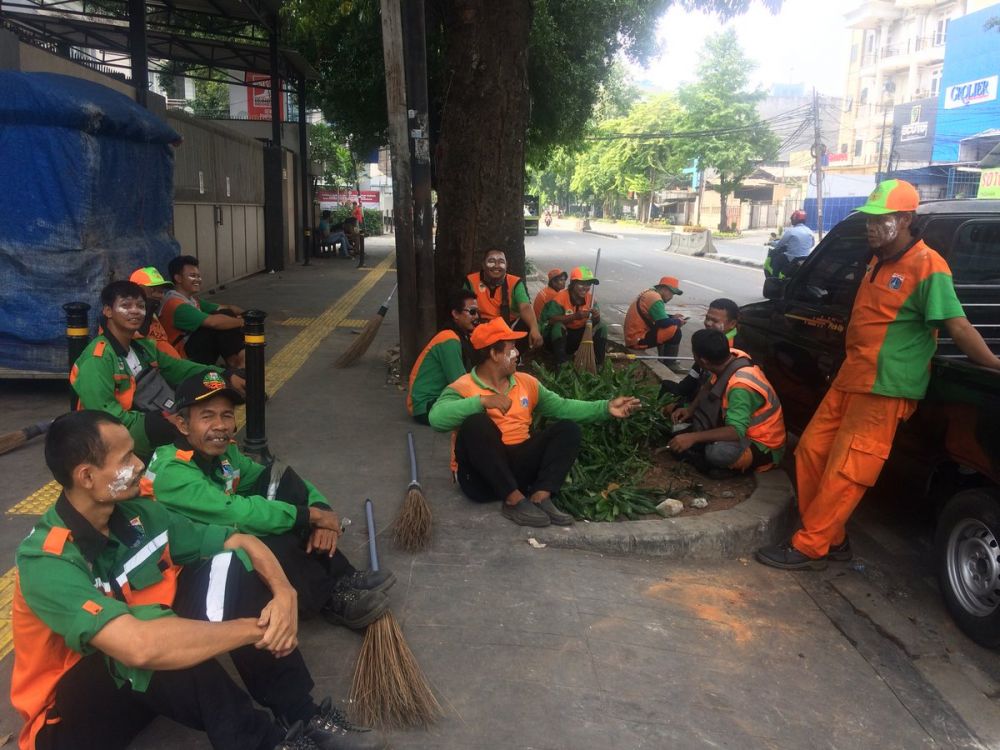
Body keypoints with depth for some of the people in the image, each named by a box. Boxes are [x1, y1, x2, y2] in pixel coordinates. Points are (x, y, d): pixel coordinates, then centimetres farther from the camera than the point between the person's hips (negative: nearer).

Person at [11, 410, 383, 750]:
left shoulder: (137, 515, -7)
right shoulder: (46, 562, -28)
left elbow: (242, 541, -1)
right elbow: (138, 646, -42)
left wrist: (283, 593, -21)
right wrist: (256, 629, -32)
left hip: (156, 687, 7)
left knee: (227, 564, -12)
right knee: (159, 648, -37)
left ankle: (300, 716, -11)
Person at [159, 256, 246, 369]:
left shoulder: (192, 299, 13)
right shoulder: (176, 305, -20)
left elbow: (225, 308, 11)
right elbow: (213, 322, -32)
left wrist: (244, 314, -10)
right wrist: (243, 322, -22)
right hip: (186, 357, -10)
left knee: (226, 314, 0)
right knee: (219, 323, -23)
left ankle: (235, 357, -10)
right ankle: (236, 361, -12)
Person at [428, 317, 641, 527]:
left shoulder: (526, 382, 13)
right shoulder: (463, 387, -7)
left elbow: (562, 407, 13)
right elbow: (437, 418, -25)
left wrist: (605, 408, 4)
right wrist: (482, 401, -31)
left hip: (519, 468, 6)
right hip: (481, 478, -5)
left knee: (568, 428, -6)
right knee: (476, 423, -31)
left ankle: (540, 497, -25)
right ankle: (515, 500, -28)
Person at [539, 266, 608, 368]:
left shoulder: (590, 298, -5)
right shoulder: (561, 297, -21)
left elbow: (595, 322, -8)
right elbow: (551, 320, -32)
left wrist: (596, 317, -34)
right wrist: (575, 316, -42)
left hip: (580, 335, 5)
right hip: (560, 336, -5)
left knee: (602, 326, -11)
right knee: (558, 326, -35)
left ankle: (599, 364, -7)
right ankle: (562, 364, -29)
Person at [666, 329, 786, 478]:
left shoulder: (740, 386, -34)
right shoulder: (730, 357, -10)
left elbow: (736, 432, -37)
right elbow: (709, 385, 10)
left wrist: (693, 437, -37)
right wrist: (691, 409, -3)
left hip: (764, 446, -9)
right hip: (744, 428, 9)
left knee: (717, 453, -36)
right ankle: (702, 446, -6)